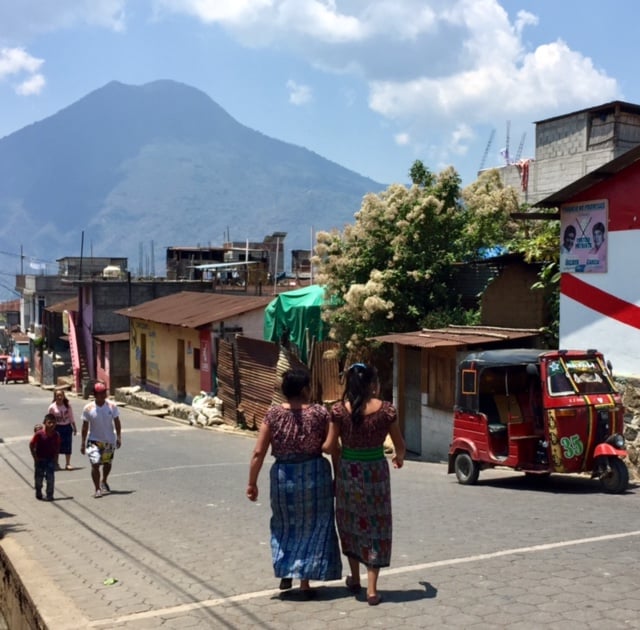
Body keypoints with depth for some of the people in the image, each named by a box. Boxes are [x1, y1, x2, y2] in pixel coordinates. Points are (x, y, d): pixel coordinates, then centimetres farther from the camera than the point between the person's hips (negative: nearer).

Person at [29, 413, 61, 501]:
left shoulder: (56, 435, -8)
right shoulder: (39, 434, -18)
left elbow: (57, 446, 7)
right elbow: (31, 445, -8)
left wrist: (55, 457, 2)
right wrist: (35, 457, -8)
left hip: (51, 460, 1)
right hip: (40, 460, -1)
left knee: (50, 478, -4)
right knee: (38, 478, 11)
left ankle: (49, 495, 6)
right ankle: (38, 494, 31)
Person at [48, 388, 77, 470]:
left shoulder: (67, 406, -1)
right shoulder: (52, 407, -8)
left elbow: (71, 417, 7)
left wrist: (74, 428, 9)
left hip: (67, 427, 2)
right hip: (57, 427, -2)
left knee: (67, 445, 3)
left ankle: (68, 464, 12)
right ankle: (56, 463, 18)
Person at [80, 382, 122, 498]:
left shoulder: (111, 406, -8)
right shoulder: (88, 408, -11)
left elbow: (117, 423, 0)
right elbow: (85, 427, -4)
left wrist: (119, 437, -5)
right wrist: (83, 443, -3)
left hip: (109, 440, 2)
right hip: (94, 440, -2)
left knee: (107, 464, 16)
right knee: (95, 464, -13)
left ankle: (104, 481, 44)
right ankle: (97, 489, -2)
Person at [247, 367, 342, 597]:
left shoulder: (273, 414, -6)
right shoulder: (320, 414, -8)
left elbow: (258, 453, -6)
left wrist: (252, 483, 2)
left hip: (283, 476, 1)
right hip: (315, 475, -1)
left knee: (286, 525, 22)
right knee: (313, 527, 11)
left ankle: (285, 573, 21)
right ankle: (305, 581, 11)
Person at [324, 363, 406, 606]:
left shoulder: (339, 410, -8)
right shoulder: (386, 410, -8)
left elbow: (329, 447, -6)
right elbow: (400, 446, 1)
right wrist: (399, 458, 23)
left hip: (348, 471, 1)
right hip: (376, 472, -1)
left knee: (350, 523, 19)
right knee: (376, 526, 9)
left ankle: (355, 579, 31)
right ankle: (372, 589, 7)